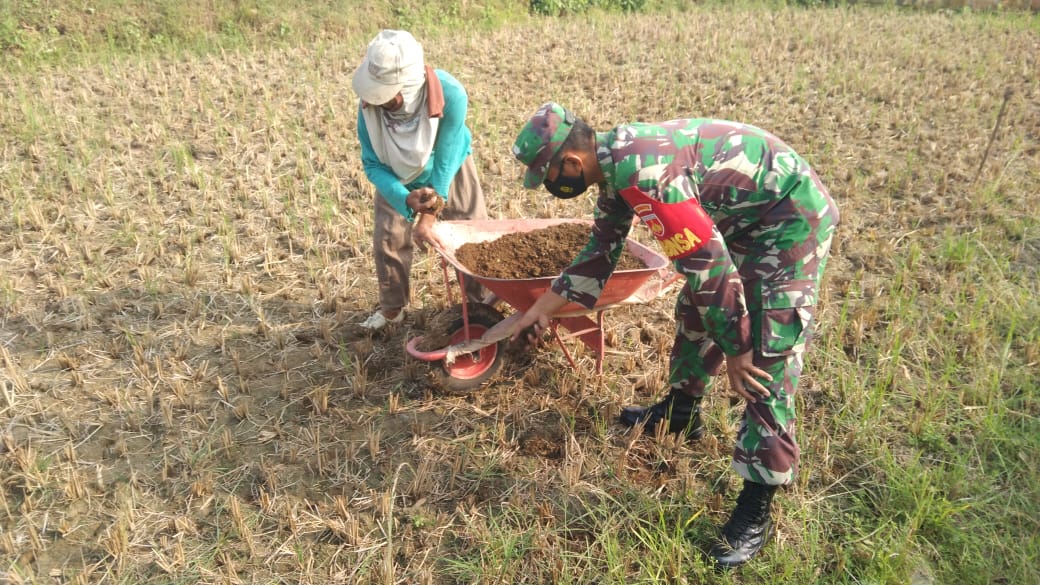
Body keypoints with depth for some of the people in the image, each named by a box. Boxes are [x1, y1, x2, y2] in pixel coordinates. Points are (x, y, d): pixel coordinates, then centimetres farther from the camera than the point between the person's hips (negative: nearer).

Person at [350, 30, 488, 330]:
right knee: (388, 237, -2)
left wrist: (428, 219, -29)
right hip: (397, 177, 1)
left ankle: (482, 297, 27)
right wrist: (406, 198, -42)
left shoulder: (450, 95, -40)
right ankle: (392, 308, 19)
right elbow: (373, 165, -24)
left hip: (448, 169, -1)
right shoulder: (370, 103, -34)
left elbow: (444, 162, -32)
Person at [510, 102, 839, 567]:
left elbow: (707, 262, -29)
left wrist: (735, 350, -18)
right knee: (695, 310, 20)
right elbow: (601, 250, 14)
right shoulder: (616, 160, 1)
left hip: (791, 216, -10)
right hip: (742, 213, 10)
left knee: (767, 359, -10)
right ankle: (681, 410, 42)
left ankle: (755, 513, 0)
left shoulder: (643, 174, -31)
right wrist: (542, 308, 19)